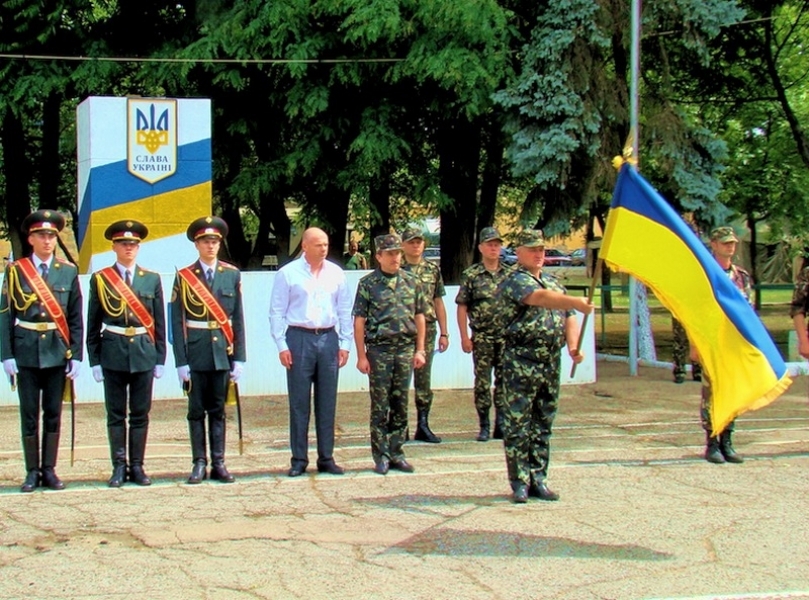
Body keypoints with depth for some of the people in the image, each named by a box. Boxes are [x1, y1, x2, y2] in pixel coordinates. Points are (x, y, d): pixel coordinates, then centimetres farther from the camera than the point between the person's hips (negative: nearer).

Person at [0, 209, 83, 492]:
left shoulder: (69, 272, 5)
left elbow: (76, 318, 5)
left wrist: (76, 356, -1)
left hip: (57, 352, 1)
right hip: (26, 353, -1)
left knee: (53, 414, 5)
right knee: (29, 414, 3)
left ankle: (49, 470, 13)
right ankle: (32, 471, 9)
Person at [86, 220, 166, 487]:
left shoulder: (152, 279, 8)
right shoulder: (100, 279, 3)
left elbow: (159, 323, 9)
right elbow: (93, 324, 4)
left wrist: (160, 359, 5)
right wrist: (94, 360, -1)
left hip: (144, 353, 1)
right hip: (113, 353, -1)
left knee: (140, 414, 5)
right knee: (116, 414, 3)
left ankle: (137, 466, 12)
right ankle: (119, 467, 9)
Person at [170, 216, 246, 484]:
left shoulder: (232, 274, 7)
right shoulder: (184, 277, 1)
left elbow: (238, 319, 7)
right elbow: (177, 322, -1)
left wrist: (239, 358, 1)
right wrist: (181, 361, -7)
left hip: (222, 352, 1)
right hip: (195, 353, -1)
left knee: (218, 410, 7)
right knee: (196, 410, 4)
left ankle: (218, 464, 12)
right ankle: (199, 463, 10)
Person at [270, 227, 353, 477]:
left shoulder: (336, 273, 7)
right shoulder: (288, 273, -1)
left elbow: (345, 311, 10)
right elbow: (277, 312, -1)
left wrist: (345, 343, 4)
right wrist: (282, 345, -6)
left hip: (328, 338, 3)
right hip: (299, 338, -3)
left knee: (327, 402, 7)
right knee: (299, 402, 2)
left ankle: (326, 458, 15)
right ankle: (298, 459, 8)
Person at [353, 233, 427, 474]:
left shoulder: (411, 282, 8)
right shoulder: (368, 284, -2)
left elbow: (419, 317, 12)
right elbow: (359, 321, -3)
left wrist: (420, 350, 6)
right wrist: (361, 356, -7)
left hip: (405, 349, 3)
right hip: (379, 349, -3)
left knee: (400, 405, 7)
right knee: (380, 405, 1)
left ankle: (396, 453, 15)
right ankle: (381, 456, 7)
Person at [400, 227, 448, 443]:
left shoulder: (433, 270, 11)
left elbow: (438, 302, 13)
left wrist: (444, 332, 9)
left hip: (427, 331, 3)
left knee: (424, 379, 7)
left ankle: (423, 425, 13)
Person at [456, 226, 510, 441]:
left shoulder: (509, 274, 7)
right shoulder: (471, 275, -2)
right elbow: (462, 307, -2)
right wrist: (464, 337, -7)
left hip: (507, 335, 3)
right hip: (482, 337, -3)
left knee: (504, 380, 5)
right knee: (482, 381, 1)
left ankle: (501, 424, 13)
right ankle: (484, 426, 8)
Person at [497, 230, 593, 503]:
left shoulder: (554, 282, 18)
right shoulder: (514, 281, -8)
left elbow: (568, 317, 16)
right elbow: (539, 297, -28)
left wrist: (573, 346, -4)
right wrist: (576, 302, -41)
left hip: (551, 363, 7)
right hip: (521, 364, -7)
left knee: (543, 425, 11)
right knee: (518, 425, -3)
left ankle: (538, 479, 17)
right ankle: (520, 483, 2)